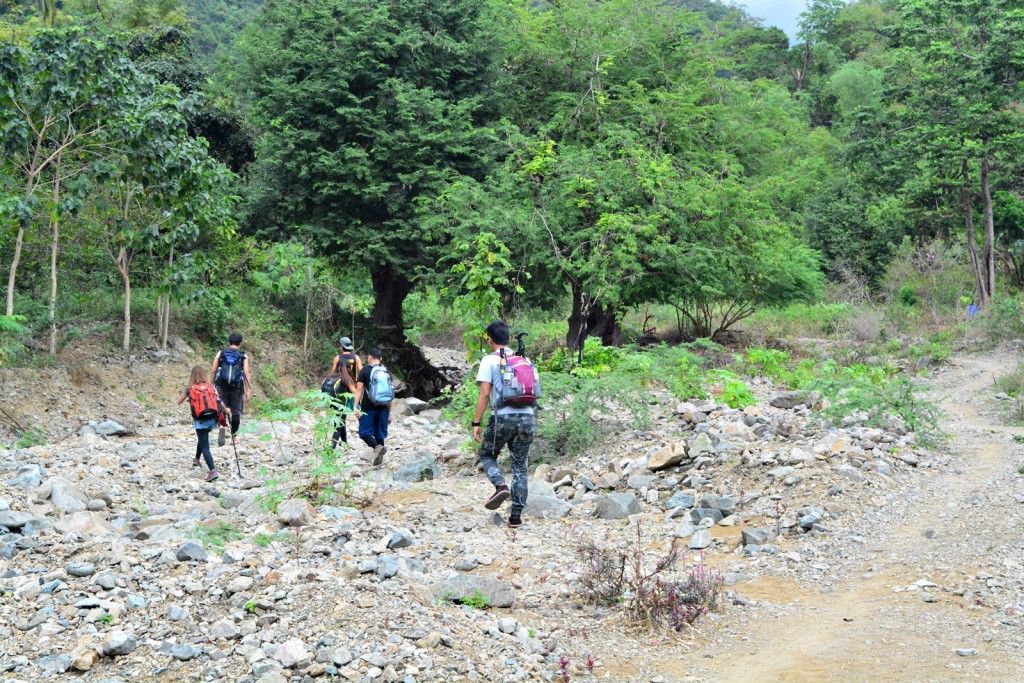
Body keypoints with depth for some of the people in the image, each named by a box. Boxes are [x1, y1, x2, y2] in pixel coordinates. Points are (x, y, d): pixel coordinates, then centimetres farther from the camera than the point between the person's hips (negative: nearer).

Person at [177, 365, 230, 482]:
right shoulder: (210, 387, 4)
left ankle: (213, 471, -18)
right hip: (212, 419, 4)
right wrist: (226, 410, 20)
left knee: (205, 447, -4)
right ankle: (196, 459, 46)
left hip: (200, 421, -3)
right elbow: (219, 402, 1)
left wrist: (185, 393, 30)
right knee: (203, 439, 31)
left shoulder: (190, 389, 0)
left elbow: (179, 402, 12)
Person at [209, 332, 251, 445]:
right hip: (237, 387, -1)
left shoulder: (220, 354, 6)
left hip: (222, 386, 1)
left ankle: (222, 427, -19)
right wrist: (248, 390, -5)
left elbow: (212, 371, 2)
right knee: (236, 411, 11)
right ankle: (234, 437, 17)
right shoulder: (243, 356, 1)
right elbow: (246, 373, -6)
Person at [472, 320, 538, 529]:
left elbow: (484, 395, -7)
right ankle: (516, 516, 5)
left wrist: (476, 422, -4)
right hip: (526, 417, 4)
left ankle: (501, 485, -10)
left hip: (502, 417, -4)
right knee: (520, 467, 10)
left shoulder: (489, 360, -1)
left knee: (487, 455, 18)